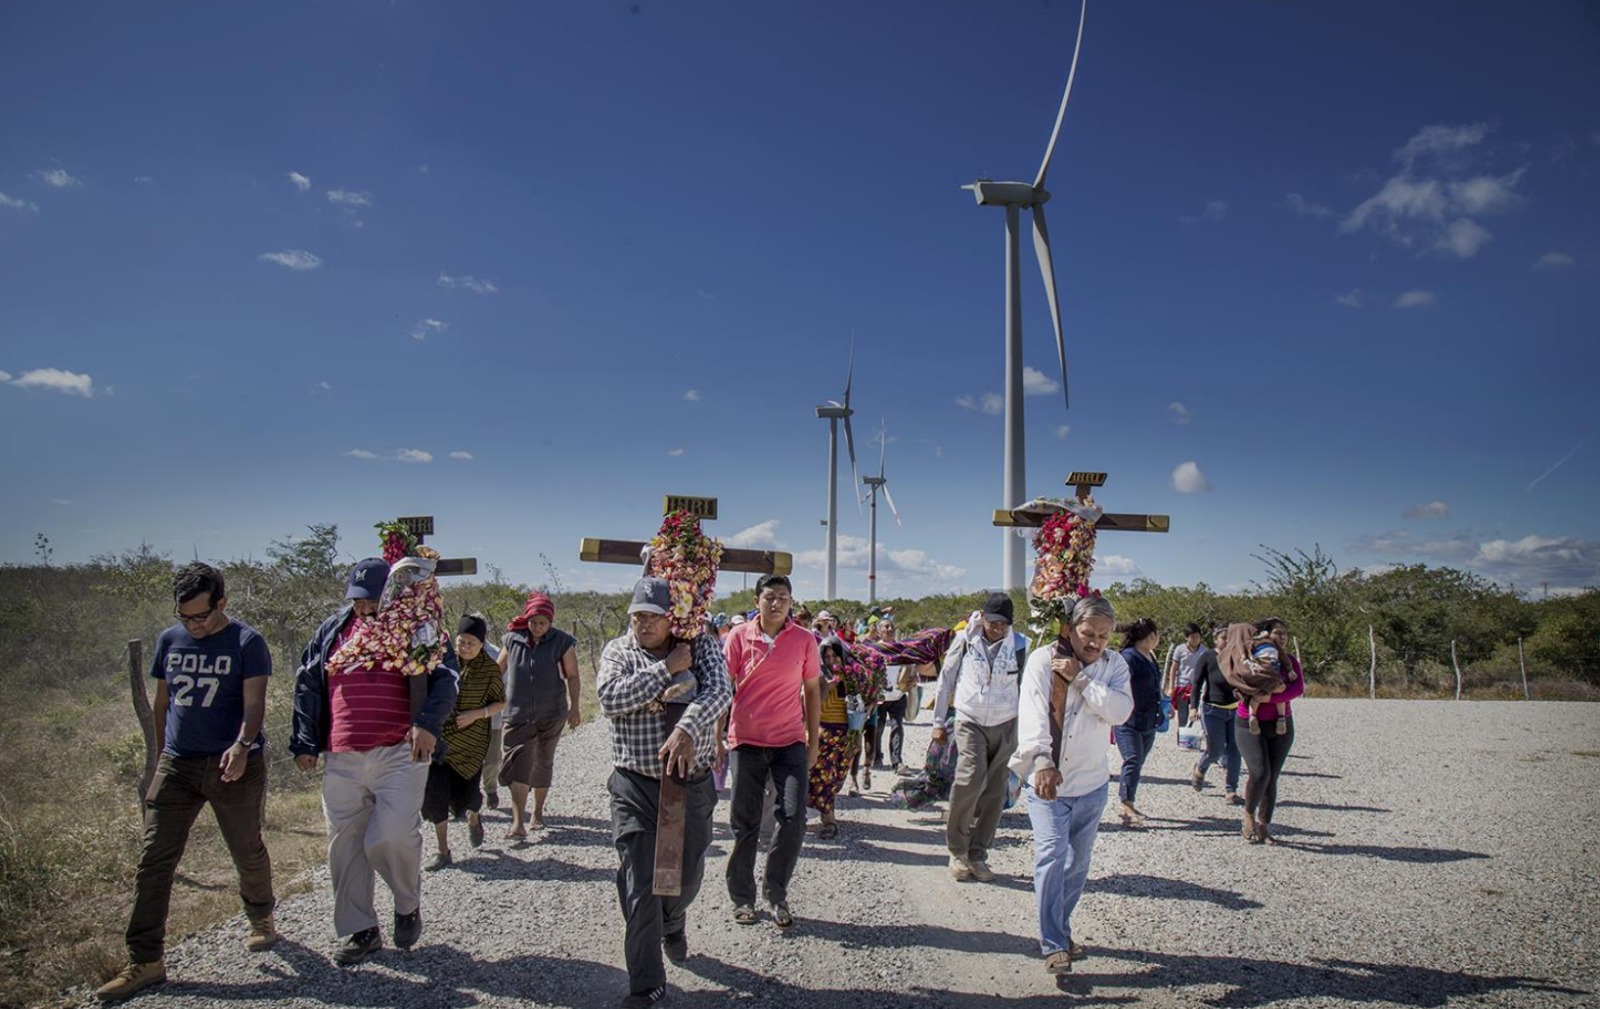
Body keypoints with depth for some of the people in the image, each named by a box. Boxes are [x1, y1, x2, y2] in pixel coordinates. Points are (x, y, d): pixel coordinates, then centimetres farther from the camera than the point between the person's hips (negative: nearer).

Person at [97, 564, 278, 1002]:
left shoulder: (247, 642, -8)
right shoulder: (169, 640, 7)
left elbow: (254, 702, -16)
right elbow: (162, 702, 17)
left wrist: (242, 745, -33)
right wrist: (163, 753, 17)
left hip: (234, 766, -4)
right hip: (177, 766, 4)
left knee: (247, 851, 9)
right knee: (154, 859, -1)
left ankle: (261, 919, 34)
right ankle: (145, 961, 7)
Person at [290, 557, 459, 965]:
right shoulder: (333, 630, 13)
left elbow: (445, 681, -3)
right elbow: (307, 685, 17)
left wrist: (428, 723, -18)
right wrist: (304, 742, 11)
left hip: (400, 754, -4)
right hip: (342, 760, 5)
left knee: (392, 837, -15)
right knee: (345, 844, 8)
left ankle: (408, 905, 15)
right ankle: (360, 930, 23)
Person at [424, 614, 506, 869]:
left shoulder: (490, 668, -5)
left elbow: (500, 702, 1)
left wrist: (476, 714, -15)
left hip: (471, 741, -2)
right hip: (440, 739, 2)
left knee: (465, 794, -1)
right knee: (435, 793, -3)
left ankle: (474, 818, 37)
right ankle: (443, 851, 11)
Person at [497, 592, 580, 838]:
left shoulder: (562, 642, -5)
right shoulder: (512, 640, -1)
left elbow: (572, 676, -1)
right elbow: (497, 671, 11)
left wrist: (574, 707, -5)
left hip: (551, 715, 0)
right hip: (518, 714, 0)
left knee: (543, 764, 12)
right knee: (518, 765, -10)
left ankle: (537, 813, 29)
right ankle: (518, 823, -13)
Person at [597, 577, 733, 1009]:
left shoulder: (701, 646, -2)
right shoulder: (617, 651, -1)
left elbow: (719, 691, -18)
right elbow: (610, 698, -19)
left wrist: (687, 729, -36)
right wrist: (667, 668, -20)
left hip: (693, 783, 1)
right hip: (635, 787, -1)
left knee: (688, 875, 16)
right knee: (640, 888, -1)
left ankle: (673, 924, 52)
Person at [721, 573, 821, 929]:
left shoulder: (804, 640, 0)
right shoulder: (739, 636, -3)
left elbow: (812, 690, 8)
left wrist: (814, 741, 7)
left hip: (790, 742, 1)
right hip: (746, 741, 0)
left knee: (794, 817, -8)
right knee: (745, 823, 7)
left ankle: (776, 893, 12)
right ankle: (742, 898, 23)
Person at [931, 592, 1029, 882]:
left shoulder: (1020, 646, 0)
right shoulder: (965, 641, -3)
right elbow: (946, 680, 5)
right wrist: (938, 722, 6)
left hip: (1005, 727, 2)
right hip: (970, 723, -2)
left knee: (995, 793, 3)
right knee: (972, 779, -20)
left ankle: (977, 855, 18)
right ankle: (957, 850, -2)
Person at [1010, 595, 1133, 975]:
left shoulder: (1114, 665, 2)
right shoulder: (1042, 660, -9)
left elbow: (1120, 711, -14)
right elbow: (1032, 713, -21)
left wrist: (1080, 677, -20)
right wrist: (1041, 760, -35)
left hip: (1091, 783, 4)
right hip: (1046, 779, -4)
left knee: (1078, 862, 14)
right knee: (1052, 856, -13)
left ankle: (1059, 930, 32)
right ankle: (1053, 945, -3)